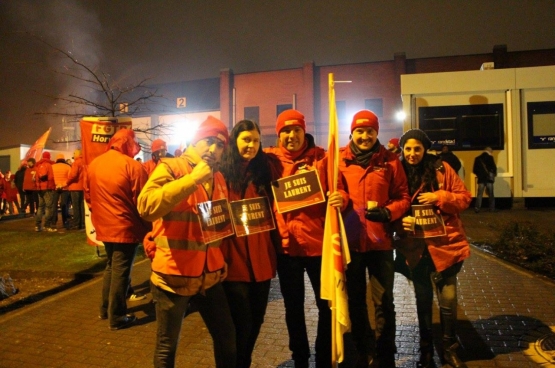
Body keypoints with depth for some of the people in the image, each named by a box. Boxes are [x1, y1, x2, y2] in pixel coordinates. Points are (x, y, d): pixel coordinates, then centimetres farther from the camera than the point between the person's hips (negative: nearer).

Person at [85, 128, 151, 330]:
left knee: (111, 266, 22)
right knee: (121, 270, 2)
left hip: (104, 226, 7)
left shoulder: (94, 164, 7)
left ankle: (105, 309, 32)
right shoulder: (132, 165, -14)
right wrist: (147, 226, -2)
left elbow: (88, 194, 15)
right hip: (125, 227, -7)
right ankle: (117, 317, 12)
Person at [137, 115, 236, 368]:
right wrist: (193, 179, -25)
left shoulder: (218, 179, 10)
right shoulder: (170, 168, -9)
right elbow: (146, 206, -27)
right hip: (174, 274, -5)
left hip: (210, 274, 6)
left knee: (227, 339, 15)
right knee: (167, 347, 10)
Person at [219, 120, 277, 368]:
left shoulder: (262, 172, 10)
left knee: (256, 320, 15)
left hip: (261, 258, 5)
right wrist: (219, 255, -17)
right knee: (241, 322, 0)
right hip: (234, 258, -4)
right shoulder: (222, 173, -2)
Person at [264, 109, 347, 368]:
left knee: (327, 305, 9)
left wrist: (341, 198, -22)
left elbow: (338, 189, 1)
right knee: (293, 307, 15)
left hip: (319, 243, -1)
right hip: (286, 245, 1)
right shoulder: (270, 160, 4)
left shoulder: (321, 159, 2)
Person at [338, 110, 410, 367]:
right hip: (349, 241, 1)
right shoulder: (339, 159, 0)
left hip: (380, 241, -1)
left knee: (383, 301, 9)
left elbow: (403, 198, 1)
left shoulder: (390, 160, 1)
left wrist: (387, 212, -16)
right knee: (355, 300, 15)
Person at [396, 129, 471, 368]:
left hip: (444, 243, -1)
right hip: (415, 248, 1)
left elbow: (464, 197, -1)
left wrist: (439, 197, -17)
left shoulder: (441, 169, -3)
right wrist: (401, 221, -17)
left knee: (448, 299, 3)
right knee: (423, 300, 13)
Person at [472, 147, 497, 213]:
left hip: (481, 179, 2)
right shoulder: (490, 158, -4)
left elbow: (474, 170, 6)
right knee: (491, 194, 6)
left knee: (479, 194, 2)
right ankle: (492, 208, 8)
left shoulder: (477, 159, 5)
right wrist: (494, 174, 13)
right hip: (489, 178, -2)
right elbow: (494, 167, -6)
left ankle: (477, 208, -7)